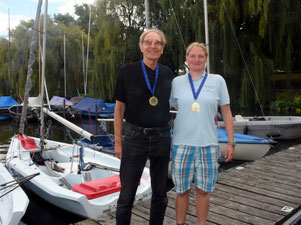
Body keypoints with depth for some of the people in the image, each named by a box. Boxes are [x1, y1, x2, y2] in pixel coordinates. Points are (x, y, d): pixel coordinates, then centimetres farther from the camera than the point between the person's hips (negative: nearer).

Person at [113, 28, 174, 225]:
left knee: (160, 192, 15)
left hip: (162, 137, 3)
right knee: (127, 193, 4)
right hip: (135, 137, -3)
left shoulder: (167, 74, 3)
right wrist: (118, 142, -3)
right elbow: (119, 108, -1)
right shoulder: (128, 71, -5)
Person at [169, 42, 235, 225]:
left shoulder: (218, 81, 4)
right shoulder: (177, 82, 5)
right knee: (182, 190, 8)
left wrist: (231, 143, 2)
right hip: (182, 144, 1)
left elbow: (227, 113, 5)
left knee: (203, 190, 8)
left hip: (208, 144, 0)